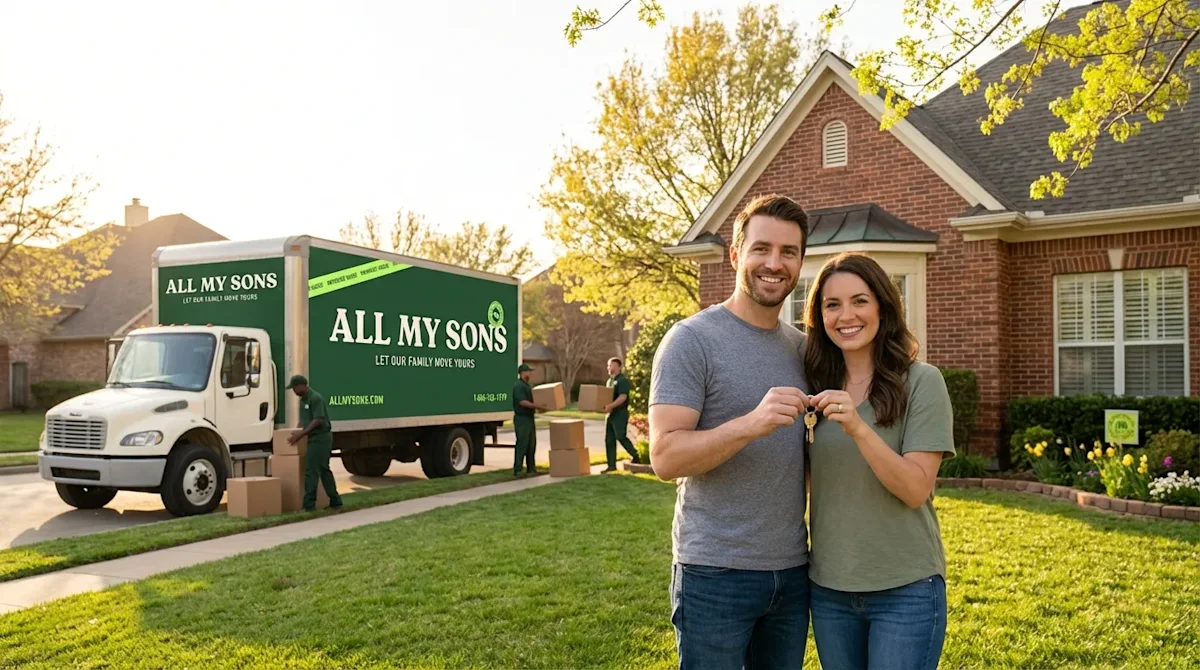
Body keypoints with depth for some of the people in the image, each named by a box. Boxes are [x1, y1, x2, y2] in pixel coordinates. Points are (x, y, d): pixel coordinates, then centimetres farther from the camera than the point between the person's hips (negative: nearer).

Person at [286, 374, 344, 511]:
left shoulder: (315, 398, -15)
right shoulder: (303, 400, 15)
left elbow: (318, 420, -21)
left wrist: (301, 434, -21)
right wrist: (298, 432, 11)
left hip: (320, 438, -10)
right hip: (316, 438, 10)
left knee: (311, 471, -9)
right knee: (324, 470, 12)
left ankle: (309, 505, -7)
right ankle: (335, 502, 18)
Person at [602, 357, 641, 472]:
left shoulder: (623, 380, -12)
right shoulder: (610, 380, 17)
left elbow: (623, 397, -22)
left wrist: (610, 406, -30)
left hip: (620, 413, -9)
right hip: (610, 413, 9)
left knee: (621, 437, -8)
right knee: (609, 440, 7)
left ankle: (636, 456, 10)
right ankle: (611, 465, 10)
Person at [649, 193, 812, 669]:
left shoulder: (801, 346, 8)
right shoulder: (692, 339, -11)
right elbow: (665, 457, -18)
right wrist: (751, 424, -31)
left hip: (792, 571, 6)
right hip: (716, 573, -6)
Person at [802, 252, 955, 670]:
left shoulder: (921, 382, -9)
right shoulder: (821, 387, 4)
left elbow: (916, 490, -17)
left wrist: (858, 428, -28)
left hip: (905, 589, -4)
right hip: (829, 587, 4)